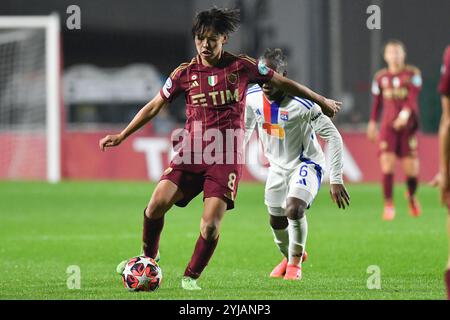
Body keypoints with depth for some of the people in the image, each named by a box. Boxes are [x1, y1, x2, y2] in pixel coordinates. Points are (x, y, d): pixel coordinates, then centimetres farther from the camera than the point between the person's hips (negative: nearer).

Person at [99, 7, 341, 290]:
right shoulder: (185, 73, 4)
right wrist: (122, 136, 12)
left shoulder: (242, 66, -1)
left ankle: (191, 277, 7)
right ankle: (149, 257, 12)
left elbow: (283, 83, 11)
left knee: (211, 224, -14)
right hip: (191, 154, 2)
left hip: (226, 158, -2)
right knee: (157, 204, -14)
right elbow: (154, 106, 13)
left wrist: (322, 102, 19)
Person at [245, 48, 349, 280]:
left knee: (294, 209, -27)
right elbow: (247, 127, 11)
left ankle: (295, 262, -1)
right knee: (276, 222, 10)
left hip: (305, 163, -5)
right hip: (277, 166, 6)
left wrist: (336, 181, -22)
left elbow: (333, 137, -22)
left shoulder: (301, 104, -29)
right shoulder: (252, 97, -12)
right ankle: (289, 256, 44)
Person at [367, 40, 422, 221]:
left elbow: (413, 97, -11)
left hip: (407, 125, -2)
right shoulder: (381, 77, 10)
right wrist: (372, 123, 21)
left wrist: (405, 113, -27)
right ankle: (388, 205, -6)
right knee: (387, 164, -13)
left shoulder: (412, 74, 1)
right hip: (388, 125, 2)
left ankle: (411, 196, 28)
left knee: (411, 169, -3)